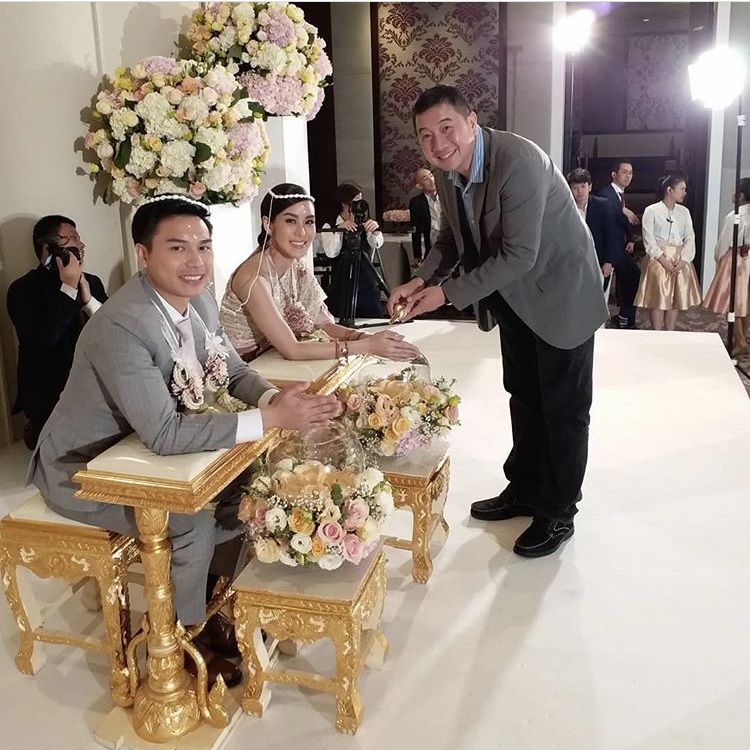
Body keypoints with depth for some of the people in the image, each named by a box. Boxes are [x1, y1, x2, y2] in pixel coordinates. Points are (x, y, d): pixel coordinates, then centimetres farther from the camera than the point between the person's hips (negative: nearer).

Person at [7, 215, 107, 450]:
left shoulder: (92, 282, 14)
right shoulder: (23, 289, -1)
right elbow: (43, 338, -17)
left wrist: (88, 299, -8)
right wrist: (68, 287, -12)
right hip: (50, 401, -6)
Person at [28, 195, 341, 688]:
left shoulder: (200, 301, -7)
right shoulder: (122, 326, -33)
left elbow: (235, 372, 3)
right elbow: (164, 434, -37)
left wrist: (276, 397, -21)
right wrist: (271, 418, -38)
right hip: (82, 469, -8)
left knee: (243, 484, -4)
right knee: (192, 520, -24)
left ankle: (215, 604, 16)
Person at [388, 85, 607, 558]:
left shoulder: (519, 161, -31)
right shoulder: (448, 171, -6)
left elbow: (519, 255, -31)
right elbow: (453, 236, 8)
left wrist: (448, 294, -28)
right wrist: (422, 281, -10)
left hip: (560, 291, -7)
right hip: (513, 297, 8)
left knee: (563, 407, 3)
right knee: (524, 396, 19)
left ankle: (558, 514, 19)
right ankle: (524, 490, 36)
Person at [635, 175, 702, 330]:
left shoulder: (684, 212, 10)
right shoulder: (651, 211, -4)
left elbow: (690, 238, 5)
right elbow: (649, 240, -9)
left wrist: (683, 260, -11)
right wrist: (663, 260, -17)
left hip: (680, 262, 5)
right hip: (659, 261, -4)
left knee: (676, 300, 8)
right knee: (658, 300, -3)